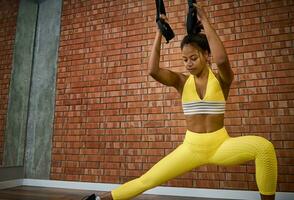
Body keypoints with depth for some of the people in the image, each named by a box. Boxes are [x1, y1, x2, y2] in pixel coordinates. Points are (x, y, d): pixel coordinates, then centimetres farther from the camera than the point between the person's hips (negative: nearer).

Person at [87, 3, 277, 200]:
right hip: (191, 147, 1)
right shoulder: (182, 81, -1)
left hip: (220, 145, -1)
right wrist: (159, 33, -14)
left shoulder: (222, 79, -7)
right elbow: (153, 70, -18)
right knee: (146, 180, 0)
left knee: (264, 147, -30)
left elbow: (221, 59, -32)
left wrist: (204, 20, -24)